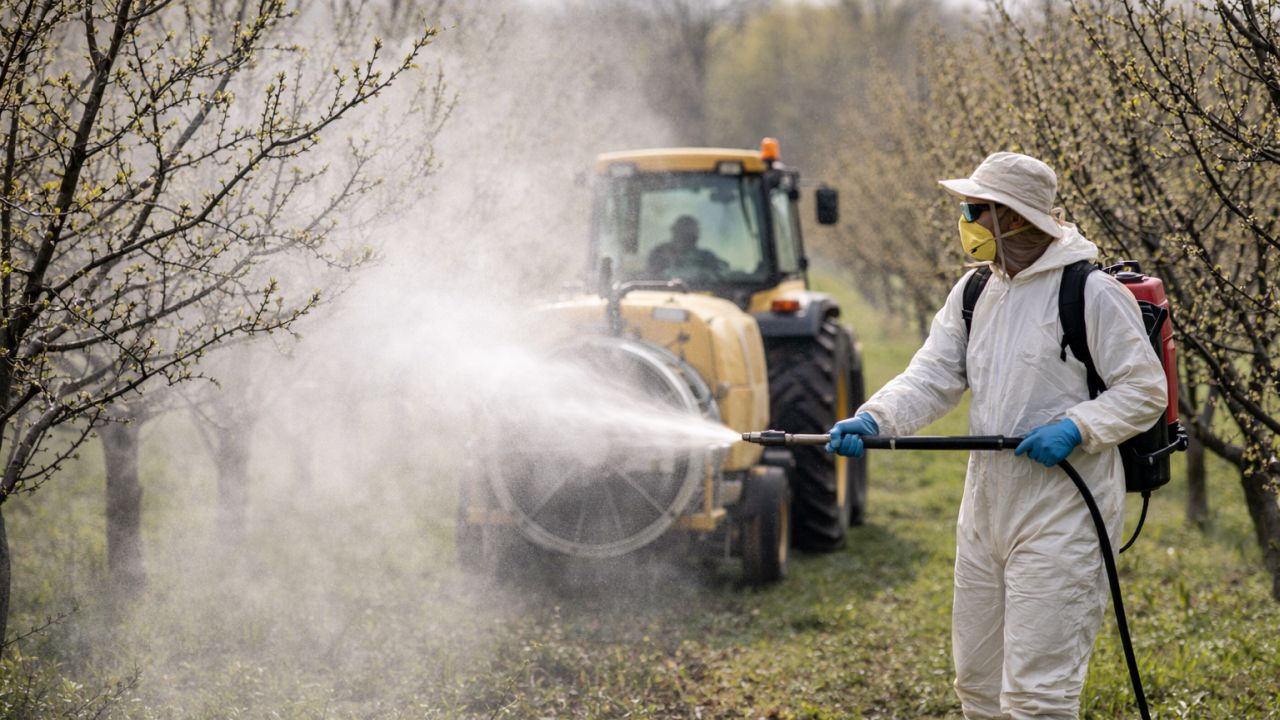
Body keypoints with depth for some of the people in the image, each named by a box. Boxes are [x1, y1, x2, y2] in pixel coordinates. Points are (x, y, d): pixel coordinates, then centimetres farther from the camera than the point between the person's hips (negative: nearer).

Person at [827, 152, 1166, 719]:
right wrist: (872, 420, -15)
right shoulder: (973, 293, 11)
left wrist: (1075, 428, -22)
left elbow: (1145, 390, -9)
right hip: (986, 509, 8)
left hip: (1061, 516, -8)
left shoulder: (1092, 293, -12)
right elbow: (933, 377, 2)